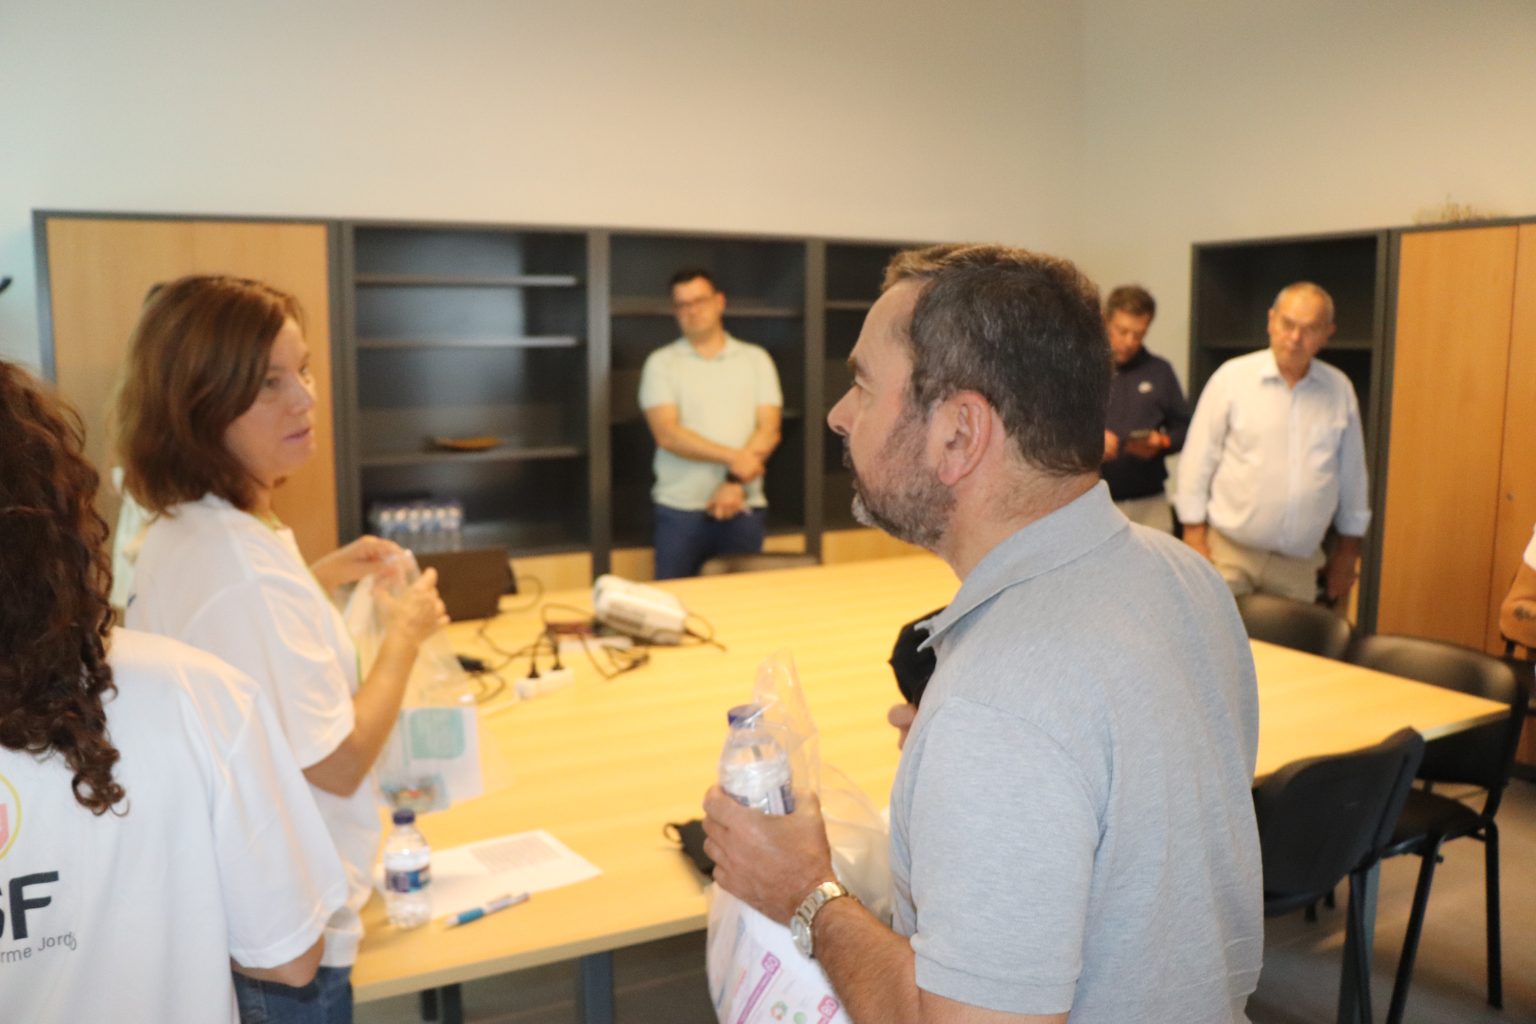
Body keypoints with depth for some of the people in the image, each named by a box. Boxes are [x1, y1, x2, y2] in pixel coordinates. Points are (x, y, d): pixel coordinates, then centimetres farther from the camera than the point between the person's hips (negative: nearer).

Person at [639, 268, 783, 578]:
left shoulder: (756, 359, 9)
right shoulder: (661, 363, 4)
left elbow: (769, 432, 1)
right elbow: (667, 434, -9)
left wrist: (736, 481, -13)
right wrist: (732, 457, -17)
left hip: (744, 507, 2)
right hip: (679, 510, -1)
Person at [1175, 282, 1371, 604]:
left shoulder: (1340, 390, 7)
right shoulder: (1232, 377, -3)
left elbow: (1352, 476, 14)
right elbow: (1197, 461, -2)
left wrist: (1347, 553, 16)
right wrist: (1195, 540, -5)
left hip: (1300, 562, 3)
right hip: (1230, 553, -3)